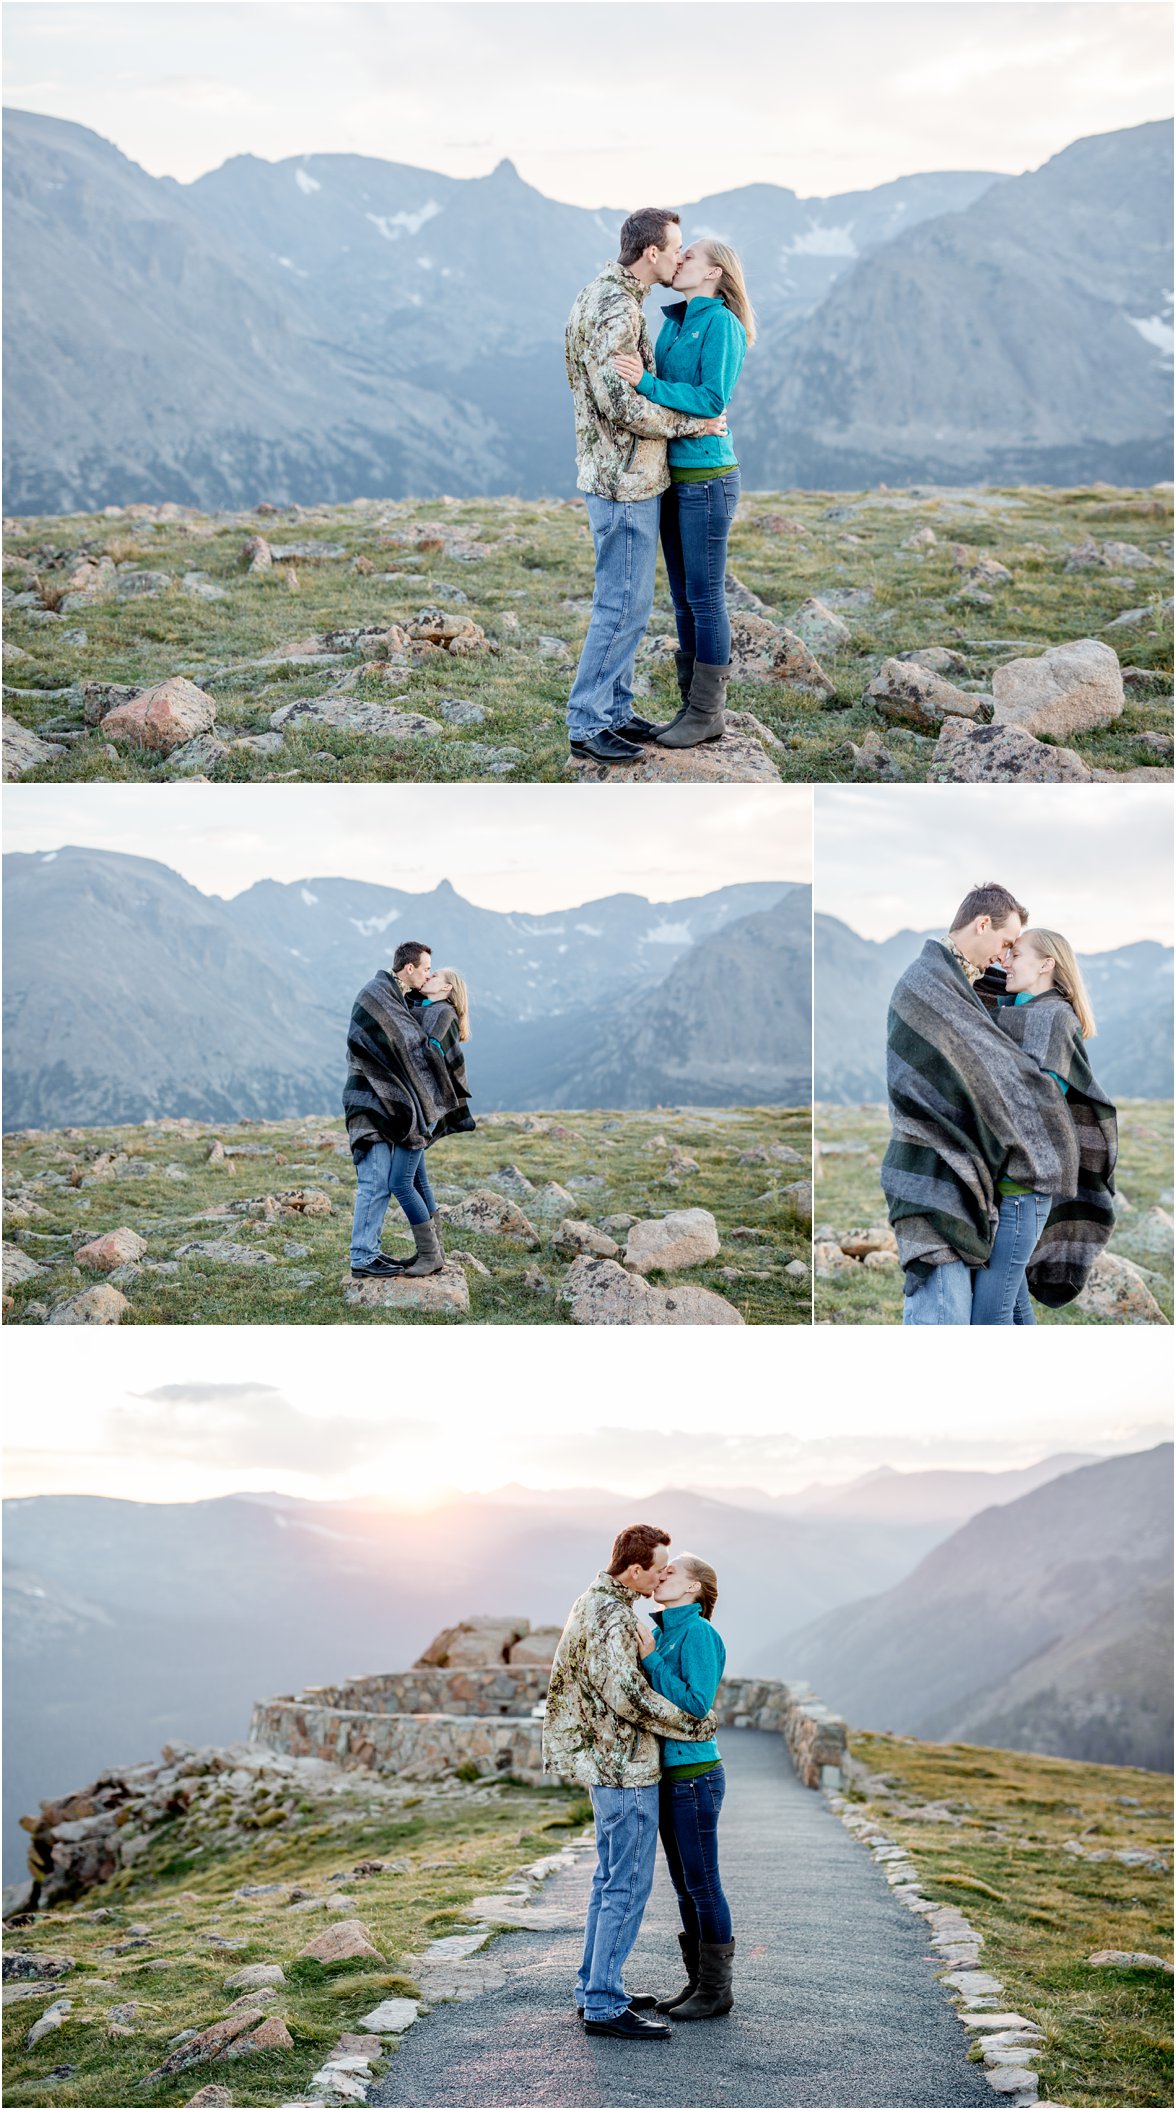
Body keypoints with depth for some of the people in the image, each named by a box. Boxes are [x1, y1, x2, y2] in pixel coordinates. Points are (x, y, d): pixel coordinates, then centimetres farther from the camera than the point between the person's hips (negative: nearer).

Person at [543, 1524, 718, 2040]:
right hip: (625, 1768, -11)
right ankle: (604, 2006, -4)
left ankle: (594, 1987, 26)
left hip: (605, 1761, 11)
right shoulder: (613, 1617, -21)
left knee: (611, 1879, 18)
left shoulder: (594, 1603, 13)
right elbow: (628, 1694, -27)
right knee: (629, 1886, -6)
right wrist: (693, 1725, -18)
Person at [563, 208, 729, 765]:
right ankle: (586, 724, 1)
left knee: (625, 602, 16)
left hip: (623, 475, 11)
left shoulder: (607, 294, 14)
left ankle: (614, 710, 24)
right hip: (625, 482, -11)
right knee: (623, 605, -5)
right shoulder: (616, 308, -20)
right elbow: (622, 404, -25)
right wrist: (691, 423, -16)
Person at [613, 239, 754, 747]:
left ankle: (707, 714, 5)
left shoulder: (721, 323, -10)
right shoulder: (672, 323, 13)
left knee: (705, 596, -2)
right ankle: (691, 704, 20)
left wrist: (646, 384, -24)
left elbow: (713, 398, -19)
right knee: (683, 598, 12)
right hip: (672, 476, 8)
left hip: (706, 476, -8)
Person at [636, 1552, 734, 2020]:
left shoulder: (698, 1633, -15)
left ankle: (717, 1989, 10)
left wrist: (650, 1660, -20)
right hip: (669, 1775, 9)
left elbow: (696, 1704, -22)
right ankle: (697, 1981, 22)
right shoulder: (662, 1634, 11)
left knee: (702, 1884, 0)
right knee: (684, 1886, 14)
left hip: (695, 1778, -9)